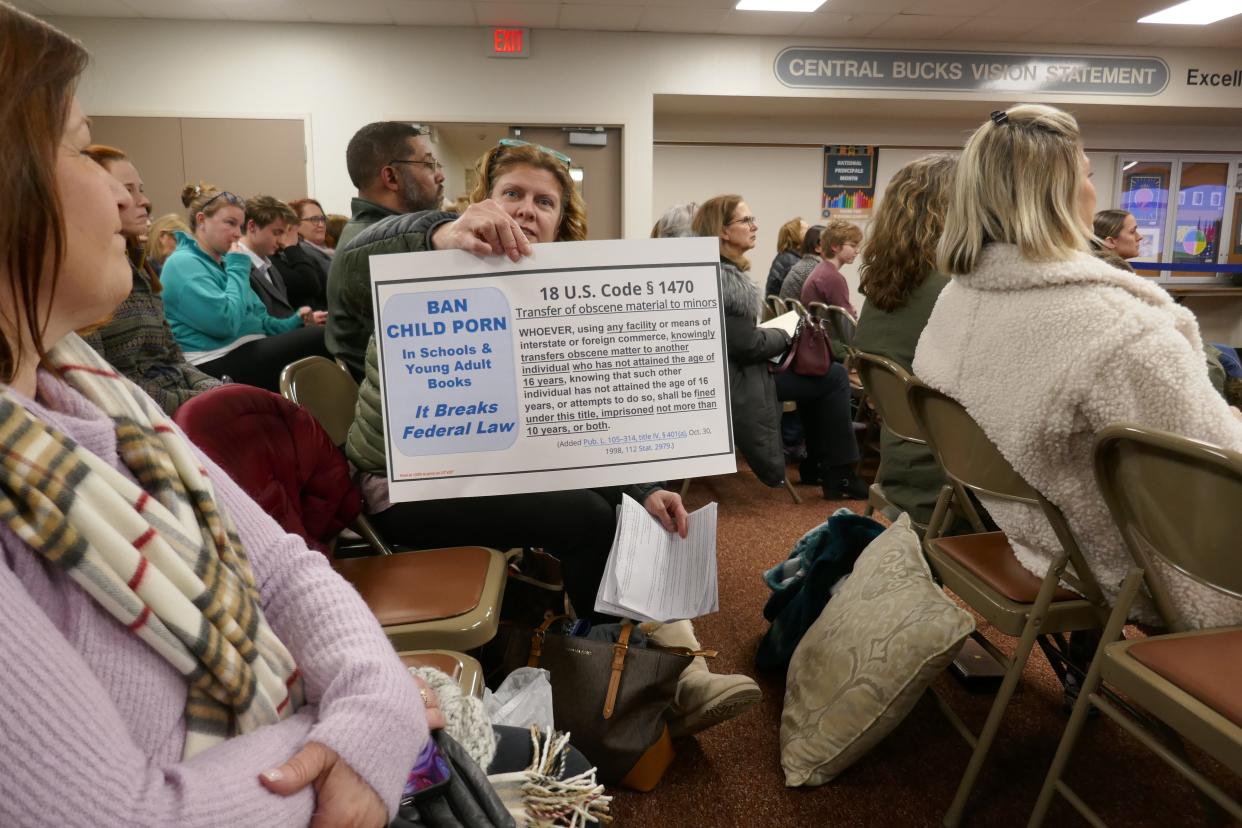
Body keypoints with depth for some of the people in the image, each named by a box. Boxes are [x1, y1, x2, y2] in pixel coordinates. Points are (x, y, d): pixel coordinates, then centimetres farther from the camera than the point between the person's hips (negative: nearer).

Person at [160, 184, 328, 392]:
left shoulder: (223, 263, 21)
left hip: (249, 353, 8)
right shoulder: (183, 263, -8)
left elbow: (257, 320, 21)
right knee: (322, 339, -21)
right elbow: (226, 323, -21)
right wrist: (238, 269, -9)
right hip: (218, 366, -8)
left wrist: (294, 322, 1)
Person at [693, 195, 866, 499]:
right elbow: (747, 345, -24)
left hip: (732, 370, 11)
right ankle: (838, 475, 5)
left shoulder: (722, 271, 9)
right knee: (835, 378, -5)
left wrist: (778, 328, 4)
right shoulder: (721, 279, -23)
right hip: (736, 381, -10)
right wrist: (786, 335, -7)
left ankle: (815, 466, 26)